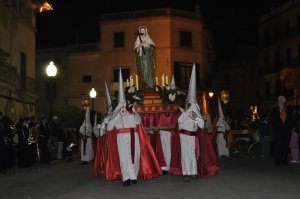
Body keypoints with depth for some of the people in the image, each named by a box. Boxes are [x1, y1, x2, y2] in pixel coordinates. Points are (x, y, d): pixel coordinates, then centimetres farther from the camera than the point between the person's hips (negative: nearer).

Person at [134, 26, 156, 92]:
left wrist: (147, 44, -9)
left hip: (148, 60, 1)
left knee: (149, 72, -7)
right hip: (141, 60, 0)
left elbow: (153, 48, 2)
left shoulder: (149, 39, 13)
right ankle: (143, 88, -10)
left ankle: (150, 87, -8)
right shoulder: (138, 41, 11)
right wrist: (140, 45, -13)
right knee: (142, 72, -8)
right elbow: (136, 50, 2)